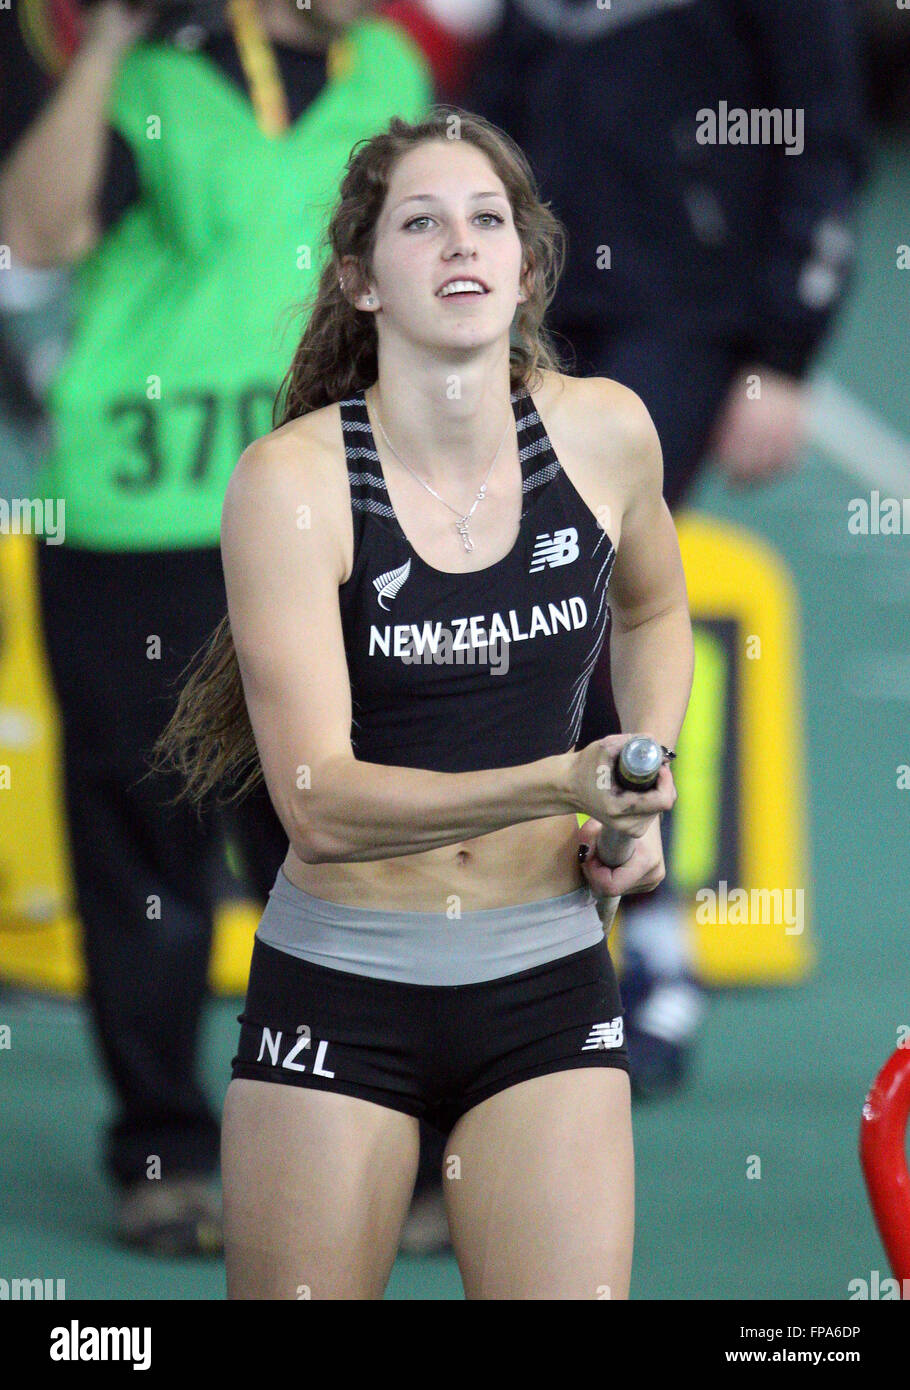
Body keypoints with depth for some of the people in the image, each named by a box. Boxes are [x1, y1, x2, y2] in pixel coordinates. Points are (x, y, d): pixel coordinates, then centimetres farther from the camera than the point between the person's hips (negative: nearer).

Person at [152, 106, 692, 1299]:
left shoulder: (604, 432, -2)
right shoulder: (293, 480, -13)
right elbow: (319, 804, -22)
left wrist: (642, 805, 6)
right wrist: (561, 784, -35)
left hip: (547, 988, 2)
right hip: (339, 989, -2)